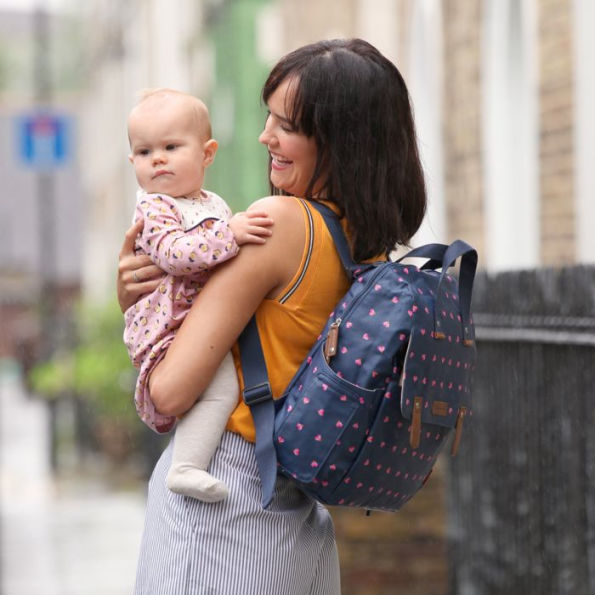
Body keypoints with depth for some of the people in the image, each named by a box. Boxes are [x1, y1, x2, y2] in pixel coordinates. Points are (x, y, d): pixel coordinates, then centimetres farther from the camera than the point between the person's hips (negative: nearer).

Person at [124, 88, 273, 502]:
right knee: (221, 381, -29)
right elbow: (174, 254, -28)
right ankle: (187, 466, -33)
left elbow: (237, 264, 33)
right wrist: (229, 234, -32)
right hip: (170, 327, -9)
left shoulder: (215, 205, 17)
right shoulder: (154, 208, -9)